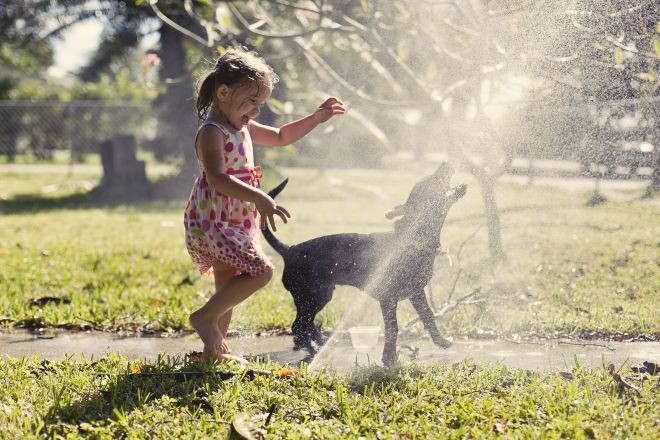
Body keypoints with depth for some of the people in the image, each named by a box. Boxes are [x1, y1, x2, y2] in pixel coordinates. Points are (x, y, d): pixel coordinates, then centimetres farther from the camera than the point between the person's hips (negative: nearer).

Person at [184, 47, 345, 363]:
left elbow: (281, 137, 29)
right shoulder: (211, 132, -16)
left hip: (233, 223, 10)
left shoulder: (242, 128, 15)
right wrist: (258, 198, -40)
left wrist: (317, 118, 18)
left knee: (229, 289, 14)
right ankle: (204, 317, -9)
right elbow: (217, 178, -30)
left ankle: (214, 349, 23)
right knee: (260, 271, -19)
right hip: (211, 220, -10)